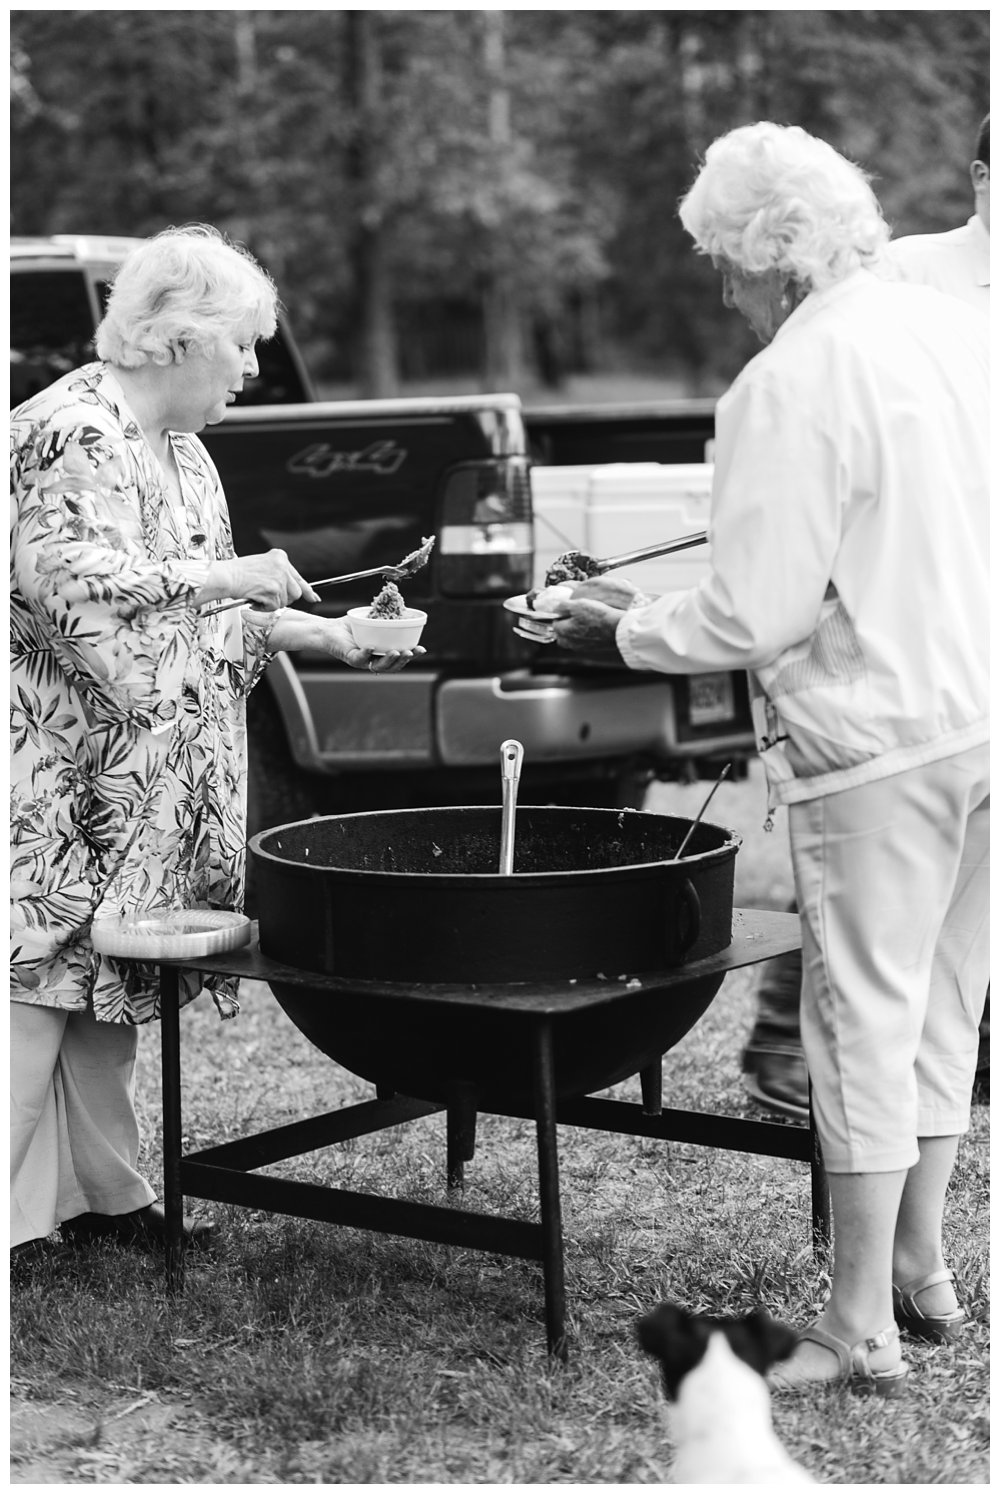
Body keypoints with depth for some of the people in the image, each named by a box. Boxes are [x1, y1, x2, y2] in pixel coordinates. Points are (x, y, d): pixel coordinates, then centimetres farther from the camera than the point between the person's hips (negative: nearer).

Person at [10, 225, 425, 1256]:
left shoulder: (180, 450, 17)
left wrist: (324, 635, 12)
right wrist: (224, 577, -19)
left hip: (145, 782, 10)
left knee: (110, 986, 14)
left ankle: (103, 1191, 22)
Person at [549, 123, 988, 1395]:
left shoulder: (788, 386, -15)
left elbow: (756, 614, -17)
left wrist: (627, 630, -2)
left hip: (881, 739, -8)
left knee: (866, 1014, -1)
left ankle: (859, 1325, 7)